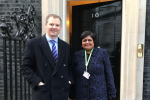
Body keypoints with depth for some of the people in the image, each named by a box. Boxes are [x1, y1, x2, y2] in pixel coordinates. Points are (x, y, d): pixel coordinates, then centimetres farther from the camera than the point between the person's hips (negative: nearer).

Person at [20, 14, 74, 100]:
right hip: (42, 93, -3)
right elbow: (25, 67, -3)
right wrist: (37, 81, -12)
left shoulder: (66, 46, 8)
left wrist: (69, 80, 1)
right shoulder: (33, 44, -3)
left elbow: (70, 66, 16)